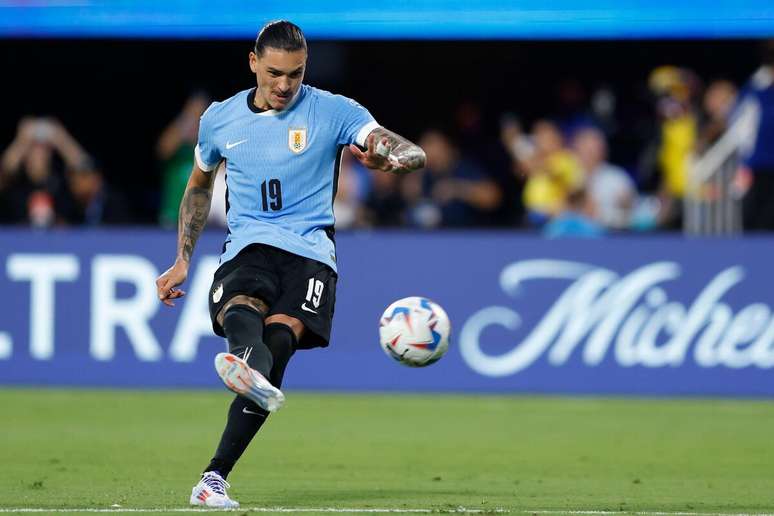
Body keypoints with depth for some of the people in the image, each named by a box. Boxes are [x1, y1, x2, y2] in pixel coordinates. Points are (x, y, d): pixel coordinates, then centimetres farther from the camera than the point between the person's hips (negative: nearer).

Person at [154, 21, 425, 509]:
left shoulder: (334, 112, 3)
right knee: (241, 312, -35)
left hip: (309, 252, -2)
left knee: (280, 337, -29)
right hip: (247, 248, 2)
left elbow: (414, 153, -5)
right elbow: (199, 186, 30)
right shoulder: (219, 119, 13)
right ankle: (252, 370, -72)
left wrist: (389, 158, -29)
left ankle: (215, 477, -33)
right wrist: (183, 261, 26)